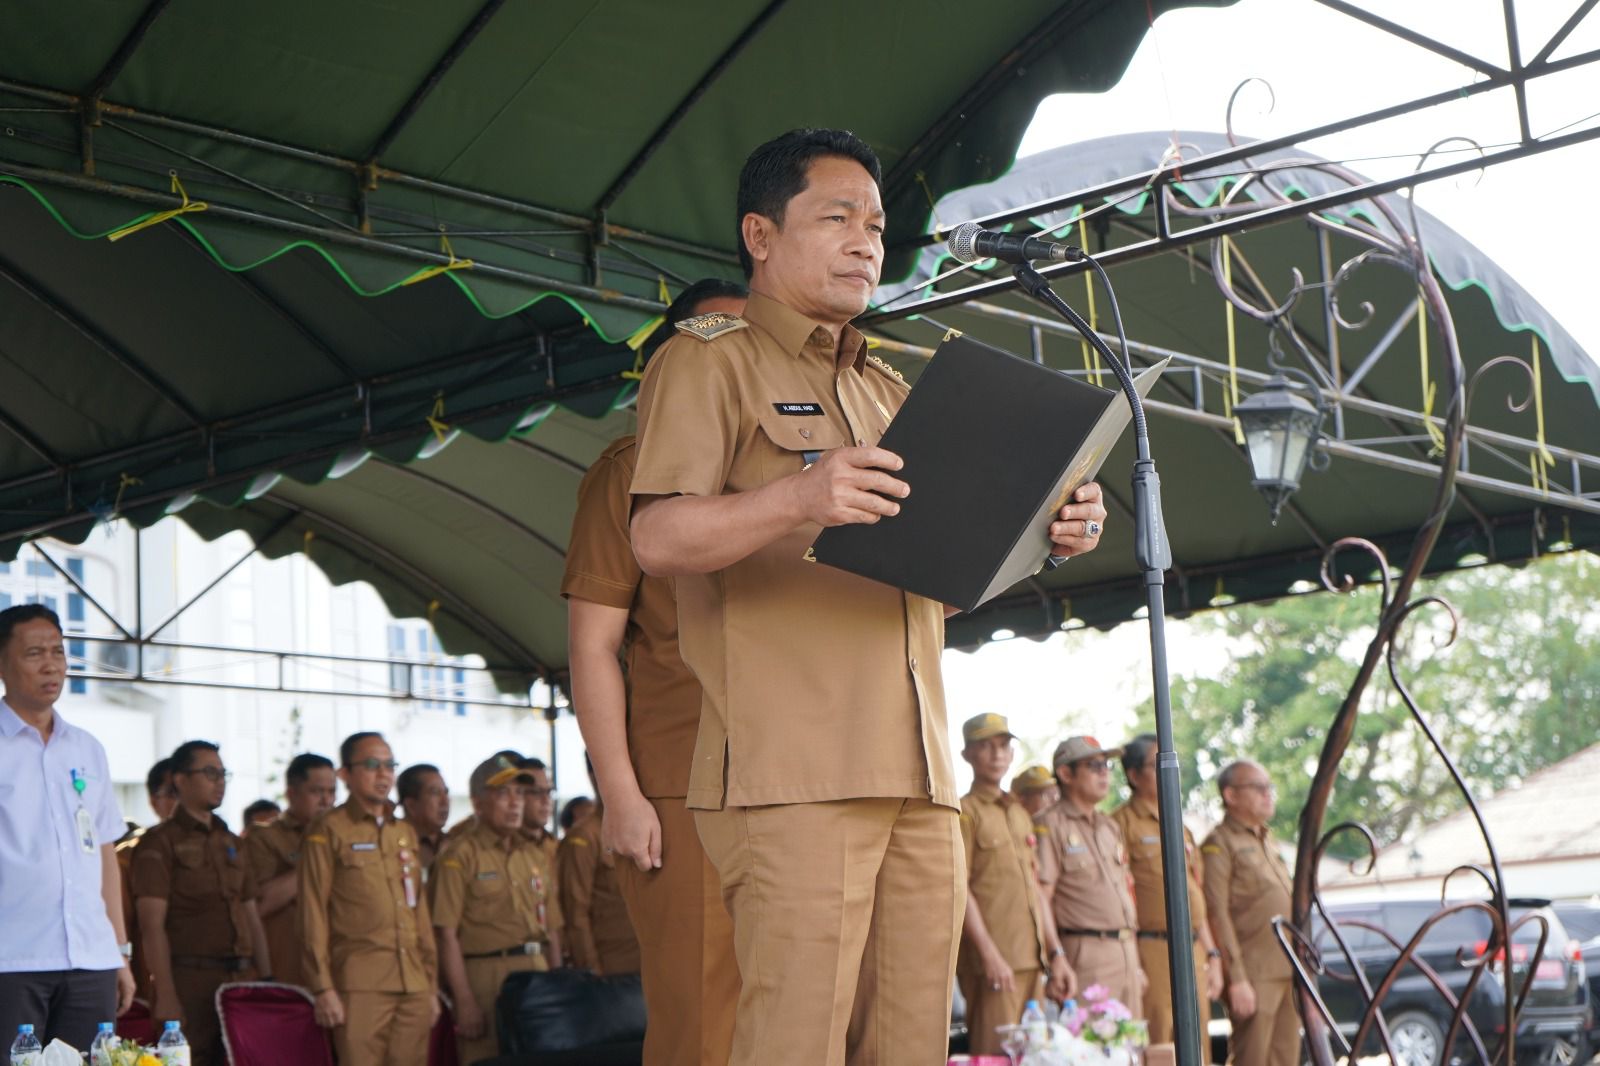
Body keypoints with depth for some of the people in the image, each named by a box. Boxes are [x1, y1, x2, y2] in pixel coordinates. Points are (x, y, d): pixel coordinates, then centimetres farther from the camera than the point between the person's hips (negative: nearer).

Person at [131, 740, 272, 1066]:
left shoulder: (231, 843, 20)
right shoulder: (160, 843, -2)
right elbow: (152, 925, -9)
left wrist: (267, 979, 13)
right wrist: (166, 996, -17)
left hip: (238, 979, 6)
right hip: (190, 981, -6)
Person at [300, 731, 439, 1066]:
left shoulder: (406, 834, 19)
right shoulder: (328, 832, 1)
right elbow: (313, 914, -3)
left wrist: (431, 984, 17)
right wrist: (323, 988, -9)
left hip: (414, 987, 5)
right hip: (360, 985, -5)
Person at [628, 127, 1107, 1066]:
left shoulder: (888, 390, 29)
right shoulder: (711, 359, 6)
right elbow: (660, 539, -9)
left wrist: (1042, 535, 9)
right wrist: (797, 499, -27)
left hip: (920, 776, 7)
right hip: (791, 774, -7)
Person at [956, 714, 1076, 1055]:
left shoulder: (1020, 815, 22)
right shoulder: (965, 812, -1)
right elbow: (959, 888, -9)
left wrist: (1056, 953, 14)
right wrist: (990, 955, -16)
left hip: (1033, 960, 7)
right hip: (993, 961, -7)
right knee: (997, 1056, -11)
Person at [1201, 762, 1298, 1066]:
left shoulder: (1268, 841, 23)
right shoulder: (1220, 844, -5)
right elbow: (1217, 914, -13)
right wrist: (1237, 979, -19)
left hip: (1289, 971, 8)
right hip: (1255, 975, -8)